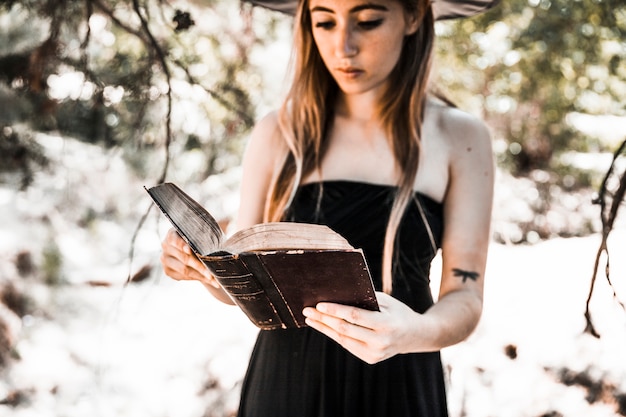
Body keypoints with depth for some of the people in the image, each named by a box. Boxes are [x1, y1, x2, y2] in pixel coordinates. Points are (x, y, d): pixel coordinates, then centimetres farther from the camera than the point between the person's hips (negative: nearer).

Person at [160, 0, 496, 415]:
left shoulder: (459, 138, -8)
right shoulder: (279, 133, -4)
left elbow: (464, 298, -10)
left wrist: (416, 333, -31)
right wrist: (203, 265, -20)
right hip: (286, 380, 1)